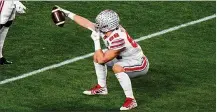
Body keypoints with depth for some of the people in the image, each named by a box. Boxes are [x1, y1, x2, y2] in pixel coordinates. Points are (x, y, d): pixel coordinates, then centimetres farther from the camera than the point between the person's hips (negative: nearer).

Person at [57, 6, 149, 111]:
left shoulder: (118, 39, -35)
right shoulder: (106, 29, -12)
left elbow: (102, 60, -27)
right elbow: (87, 23, 2)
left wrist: (96, 40, -22)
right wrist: (68, 14, 8)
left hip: (139, 65, -9)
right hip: (125, 59, 9)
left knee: (117, 68, -38)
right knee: (97, 56, 11)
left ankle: (130, 100, -27)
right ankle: (101, 87, 25)